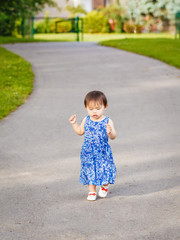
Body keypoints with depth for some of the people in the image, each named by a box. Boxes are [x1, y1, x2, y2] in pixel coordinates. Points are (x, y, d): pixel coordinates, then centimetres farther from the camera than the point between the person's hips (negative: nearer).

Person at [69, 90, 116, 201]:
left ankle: (105, 186, 33)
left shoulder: (107, 121, -10)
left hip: (103, 151, -3)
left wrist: (110, 132, -36)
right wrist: (74, 123, 6)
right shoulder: (86, 120, 1)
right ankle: (92, 191, 20)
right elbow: (80, 131, 17)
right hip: (88, 152, 3)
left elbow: (113, 137, -15)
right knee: (89, 170, 6)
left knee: (105, 169, 2)